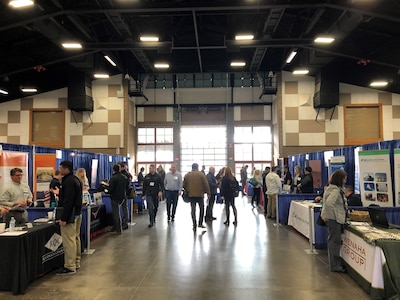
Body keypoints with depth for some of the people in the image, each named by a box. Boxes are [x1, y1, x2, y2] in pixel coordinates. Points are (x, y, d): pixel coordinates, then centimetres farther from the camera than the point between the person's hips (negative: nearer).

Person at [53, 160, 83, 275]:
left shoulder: (68, 181, -18)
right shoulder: (76, 180, 14)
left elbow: (68, 201, -23)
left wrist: (64, 218, -23)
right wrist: (59, 193, 28)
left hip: (70, 214, -11)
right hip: (77, 213, 11)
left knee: (69, 241, -7)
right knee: (76, 238, 17)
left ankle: (70, 267, -2)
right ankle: (76, 263, 26)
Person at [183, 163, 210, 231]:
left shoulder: (187, 175, 5)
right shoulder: (201, 174, -3)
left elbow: (184, 185, 9)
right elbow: (206, 184, -5)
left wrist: (187, 191, 24)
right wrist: (208, 193, 1)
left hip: (191, 195, 2)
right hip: (200, 194, -2)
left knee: (193, 210, 5)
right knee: (202, 209, 14)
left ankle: (194, 225, 2)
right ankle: (200, 223, 14)